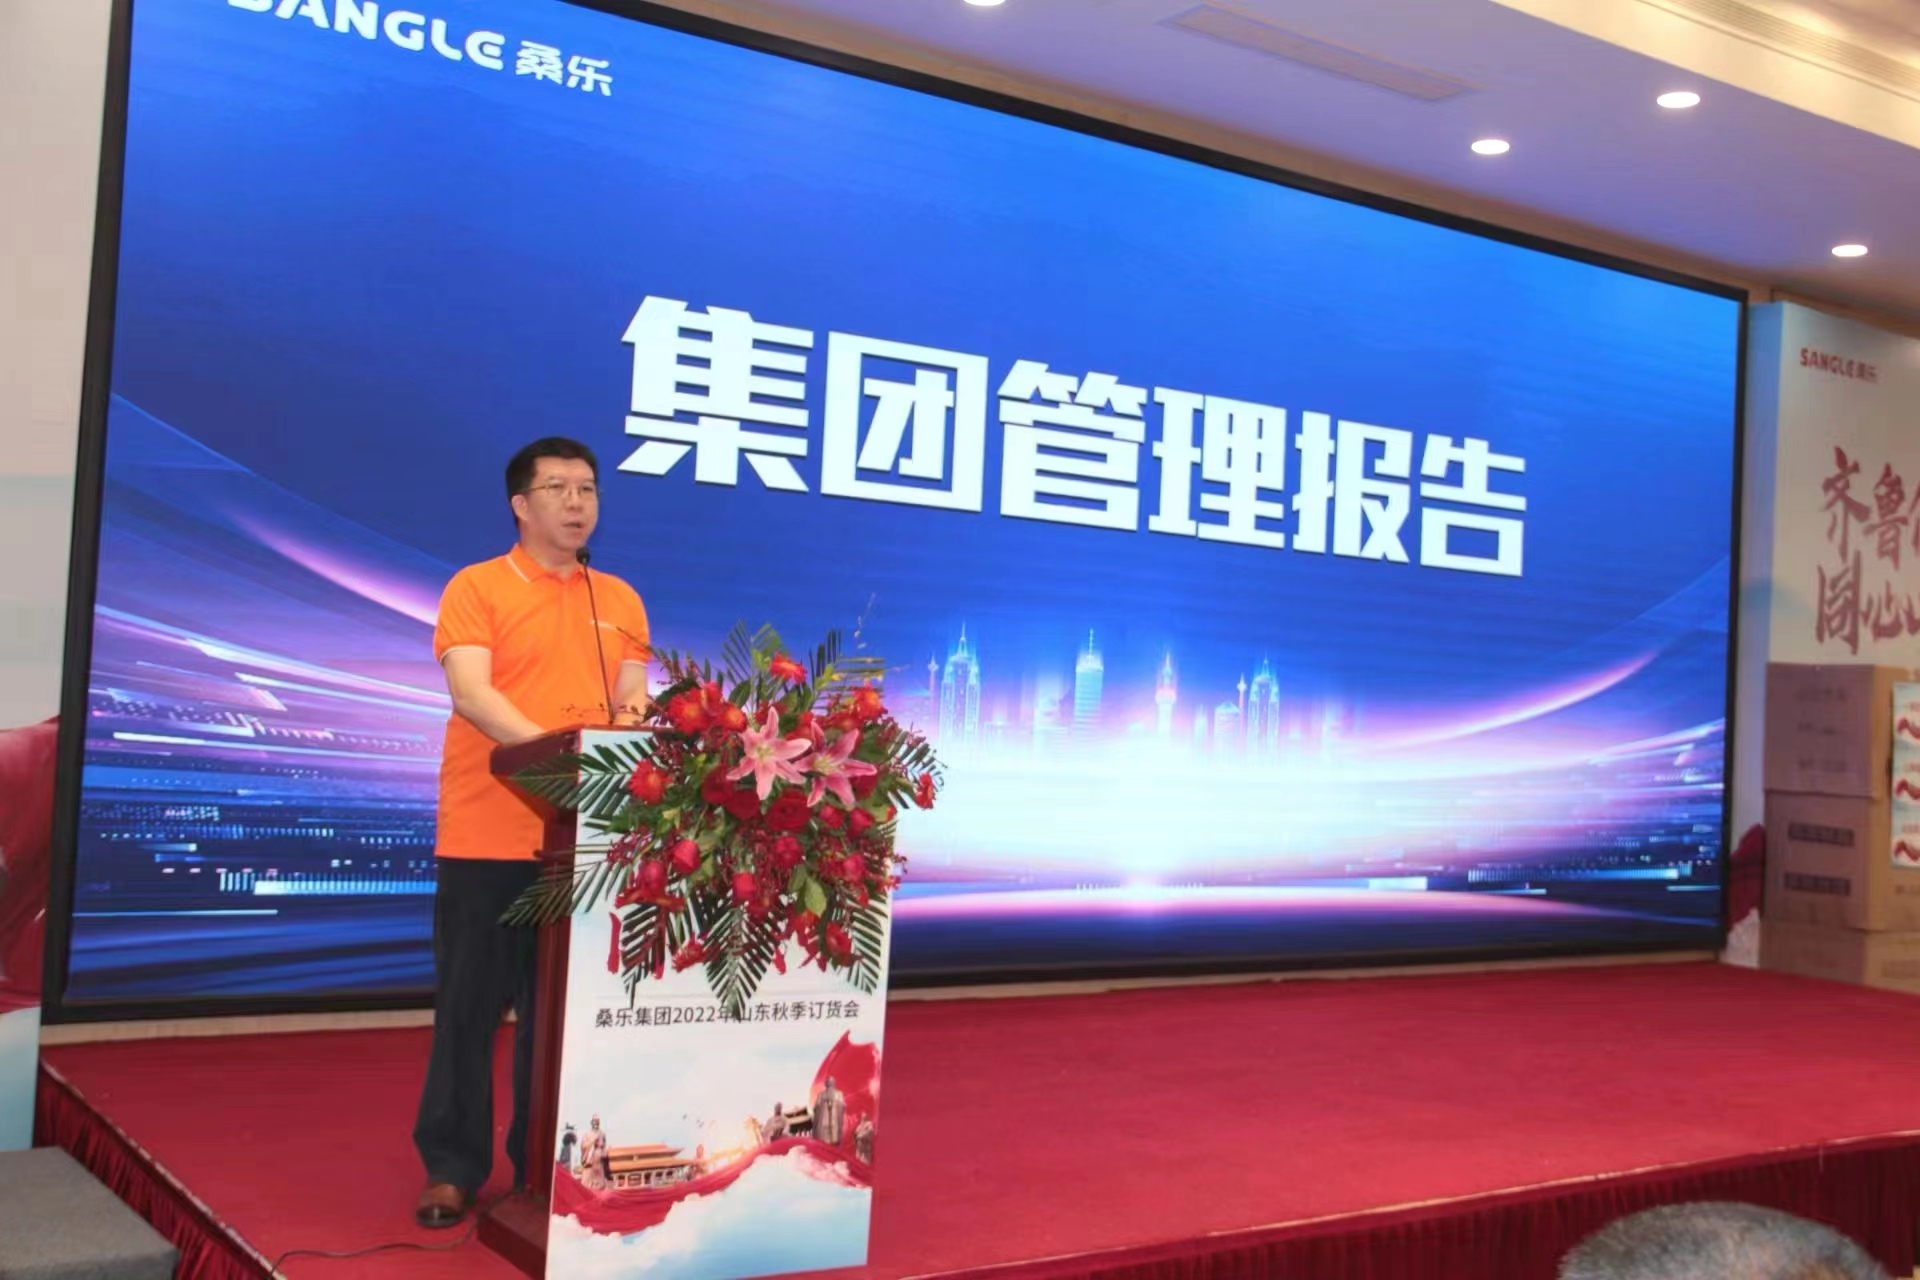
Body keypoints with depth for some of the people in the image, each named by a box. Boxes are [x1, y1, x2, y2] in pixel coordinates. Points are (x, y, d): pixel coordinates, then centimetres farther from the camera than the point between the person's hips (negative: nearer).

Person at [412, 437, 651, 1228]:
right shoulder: (477, 586, -1)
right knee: (471, 1004, 4)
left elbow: (632, 697, 11)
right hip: (488, 834, -3)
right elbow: (469, 692, -13)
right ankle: (452, 1167, 15)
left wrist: (635, 716, -14)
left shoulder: (620, 600, 13)